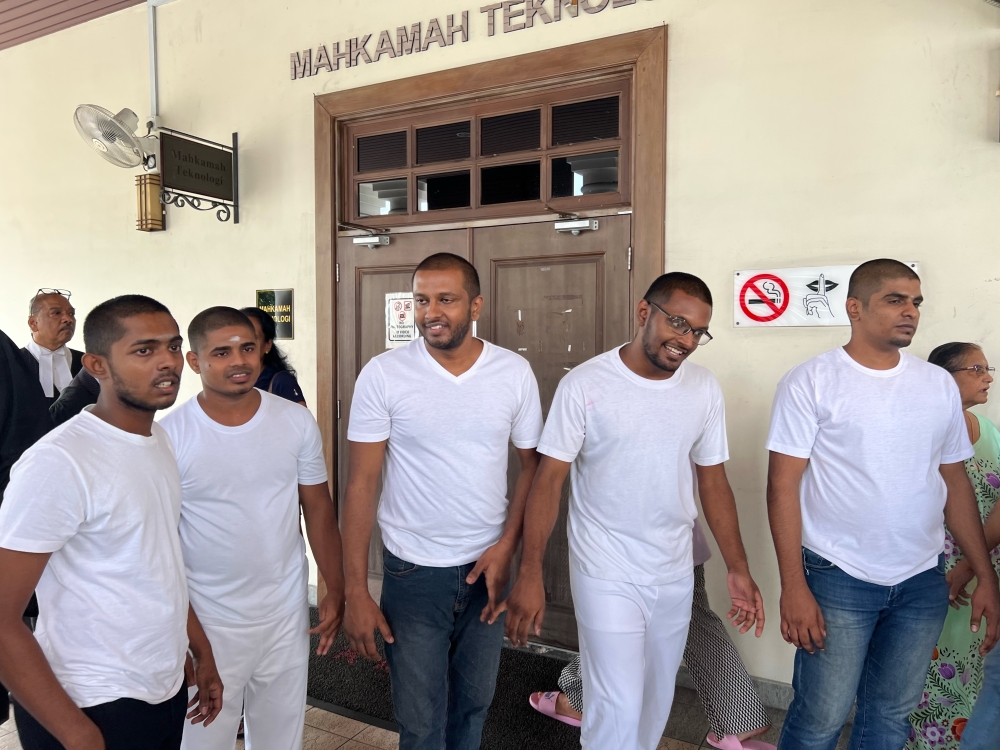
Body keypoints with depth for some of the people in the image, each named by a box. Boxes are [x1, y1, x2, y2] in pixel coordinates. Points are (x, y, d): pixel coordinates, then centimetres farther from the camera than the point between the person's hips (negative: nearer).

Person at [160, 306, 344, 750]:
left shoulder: (297, 422, -6)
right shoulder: (168, 436, -13)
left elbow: (318, 510, 3)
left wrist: (336, 591, 4)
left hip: (286, 614, 3)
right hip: (206, 622, -2)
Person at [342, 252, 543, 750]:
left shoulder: (515, 373, -6)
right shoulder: (382, 375, -12)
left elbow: (531, 464, 4)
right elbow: (361, 484, -9)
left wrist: (506, 546, -8)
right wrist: (355, 591, -10)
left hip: (488, 567, 3)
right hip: (412, 572, -2)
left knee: (474, 704, 21)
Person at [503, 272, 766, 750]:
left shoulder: (705, 389, -2)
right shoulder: (585, 385, -15)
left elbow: (713, 482, 5)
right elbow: (549, 480, -14)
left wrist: (738, 568, 2)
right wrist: (530, 574, -19)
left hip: (675, 575, 5)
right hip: (607, 576, -4)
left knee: (655, 704, 20)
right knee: (619, 711, 0)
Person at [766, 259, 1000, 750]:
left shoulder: (940, 385, 6)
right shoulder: (811, 382, -9)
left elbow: (955, 483, 13)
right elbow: (783, 486, -11)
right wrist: (793, 586, -14)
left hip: (923, 582, 5)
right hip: (838, 579, -4)